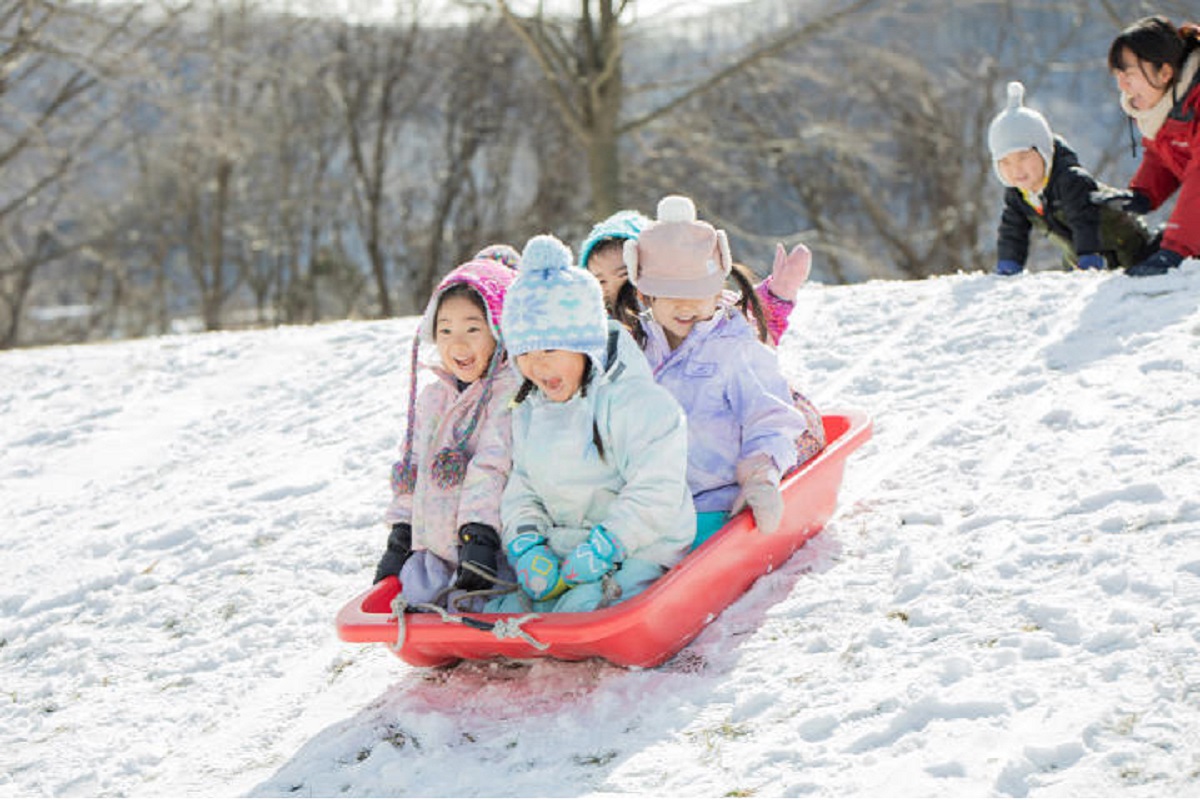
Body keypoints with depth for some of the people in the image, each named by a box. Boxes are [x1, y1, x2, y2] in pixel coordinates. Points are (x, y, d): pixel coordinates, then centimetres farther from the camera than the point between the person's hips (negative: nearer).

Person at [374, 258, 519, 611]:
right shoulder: (432, 396, 17)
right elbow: (414, 469, 23)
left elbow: (493, 467, -17)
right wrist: (400, 539, 20)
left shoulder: (512, 390, -8)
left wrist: (480, 537, -24)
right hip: (432, 550, 8)